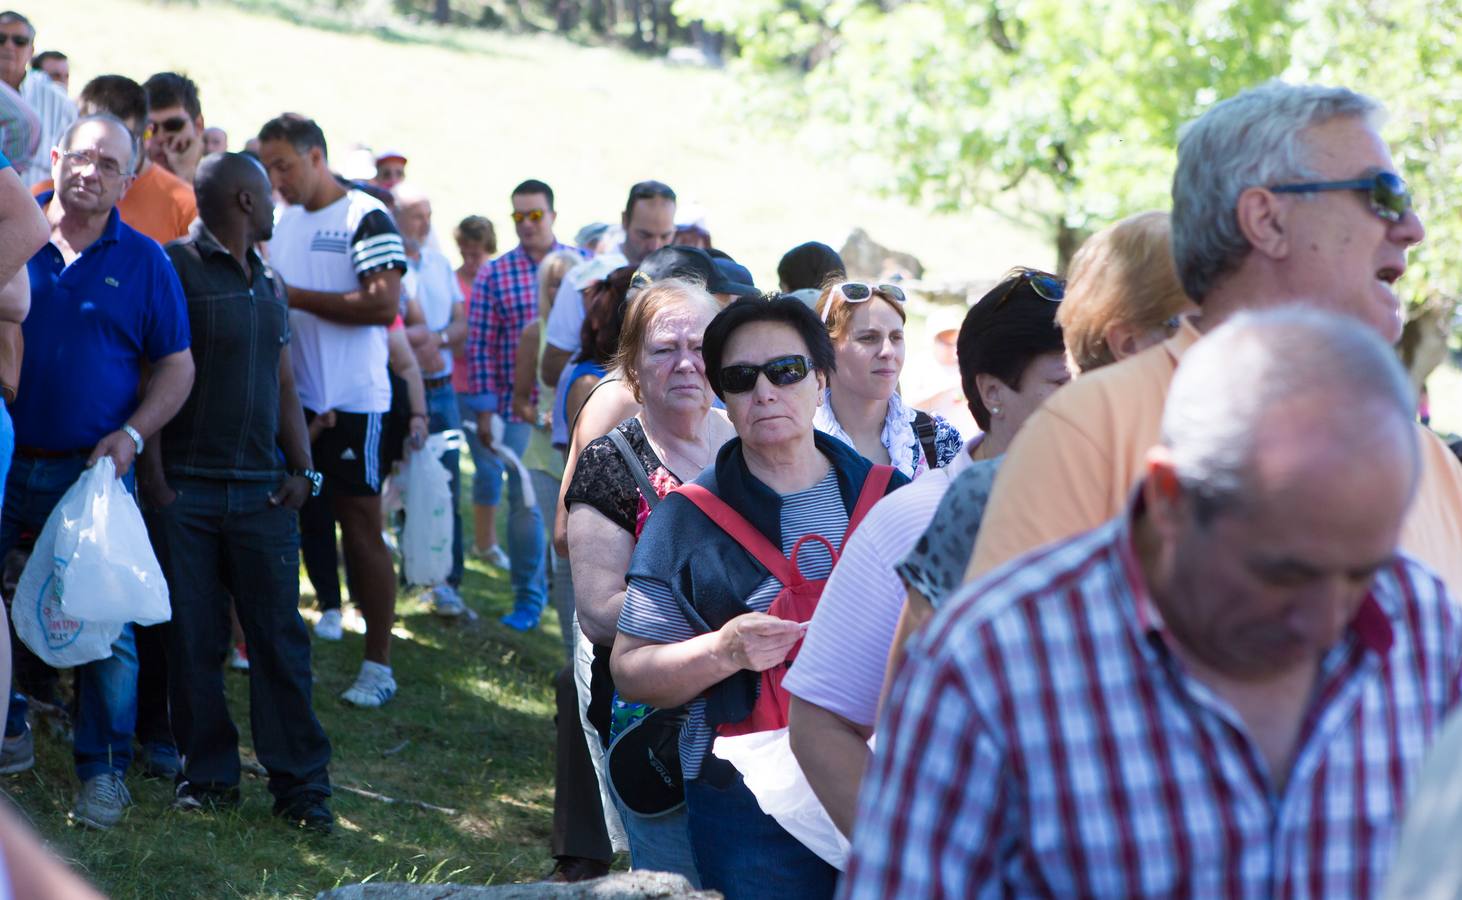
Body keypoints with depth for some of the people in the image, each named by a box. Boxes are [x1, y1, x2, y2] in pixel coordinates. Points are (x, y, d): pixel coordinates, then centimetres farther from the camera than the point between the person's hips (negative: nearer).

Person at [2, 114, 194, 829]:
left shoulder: (143, 262, 4)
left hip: (92, 469, -1)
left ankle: (103, 769, 10)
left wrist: (131, 435, -7)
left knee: (107, 624, -1)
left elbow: (176, 367, 6)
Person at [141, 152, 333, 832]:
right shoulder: (175, 267, -4)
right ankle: (208, 775, 13)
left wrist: (301, 469, 8)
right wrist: (153, 472, -13)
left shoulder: (266, 286, 17)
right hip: (185, 489, -5)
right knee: (193, 640, 1)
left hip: (262, 493, 5)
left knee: (280, 637, 1)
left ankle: (301, 783, 4)